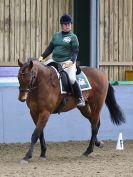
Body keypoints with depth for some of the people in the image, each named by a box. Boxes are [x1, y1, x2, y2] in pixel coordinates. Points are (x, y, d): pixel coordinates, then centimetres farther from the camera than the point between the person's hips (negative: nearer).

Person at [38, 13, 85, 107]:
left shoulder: (73, 37, 0)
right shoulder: (56, 35, 14)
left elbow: (75, 52, -6)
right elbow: (50, 48, 17)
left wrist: (71, 61, -24)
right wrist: (42, 57, 3)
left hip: (68, 62, -6)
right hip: (55, 61, 6)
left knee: (72, 79, -26)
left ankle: (80, 98, -10)